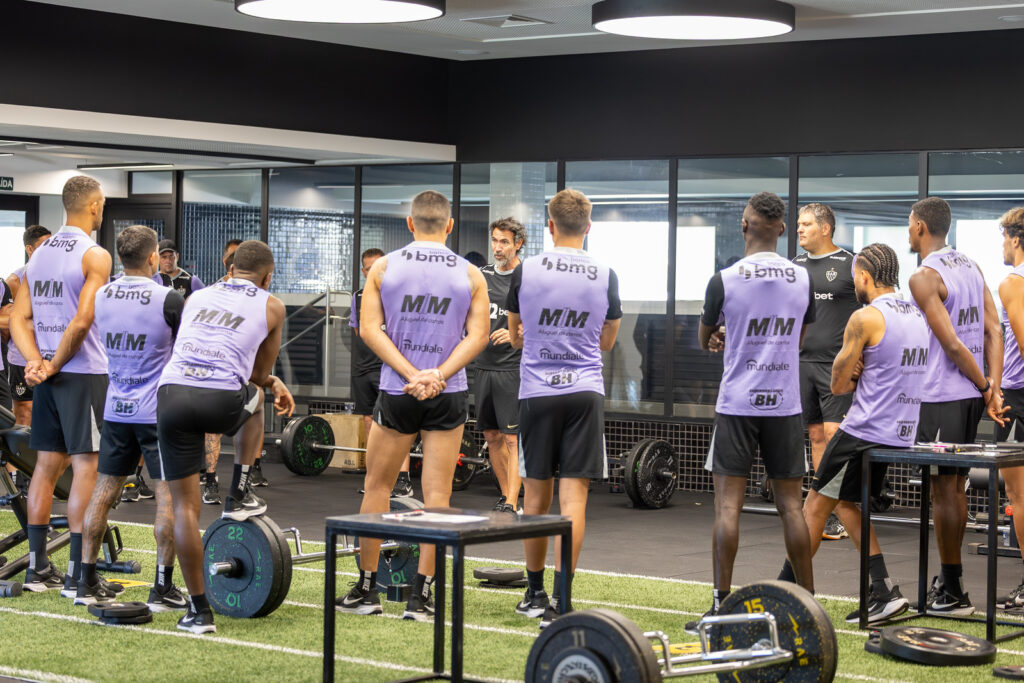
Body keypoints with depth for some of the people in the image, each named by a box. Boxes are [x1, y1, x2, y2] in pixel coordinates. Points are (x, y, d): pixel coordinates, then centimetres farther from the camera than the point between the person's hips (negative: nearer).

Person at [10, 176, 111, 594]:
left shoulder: (39, 254, 13)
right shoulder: (95, 256, -10)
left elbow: (19, 317, 8)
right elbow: (82, 320, -20)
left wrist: (35, 361, -3)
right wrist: (54, 365, -11)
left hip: (47, 375, 7)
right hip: (84, 372, -7)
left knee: (47, 465, 11)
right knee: (87, 468, -5)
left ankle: (37, 568, 14)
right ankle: (77, 575, -5)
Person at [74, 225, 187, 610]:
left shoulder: (101, 297, 4)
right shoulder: (168, 300, -13)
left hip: (116, 410, 6)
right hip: (158, 411, -5)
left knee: (104, 491, 11)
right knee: (168, 493, -1)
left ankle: (87, 583, 13)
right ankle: (163, 588, -2)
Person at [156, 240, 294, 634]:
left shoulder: (197, 298, 29)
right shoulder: (271, 307, 18)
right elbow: (258, 374, 22)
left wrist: (272, 383, 48)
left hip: (172, 394, 3)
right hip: (221, 401, -2)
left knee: (184, 505, 8)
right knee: (255, 398, 35)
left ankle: (198, 611, 8)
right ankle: (239, 497, 28)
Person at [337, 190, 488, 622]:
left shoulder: (384, 267, 3)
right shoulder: (470, 275, 4)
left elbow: (370, 329, -6)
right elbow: (477, 335, -5)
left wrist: (410, 374, -11)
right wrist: (436, 375, -13)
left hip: (397, 391, 0)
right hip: (449, 395, 0)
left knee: (377, 486, 12)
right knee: (437, 494, 2)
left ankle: (366, 590, 15)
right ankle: (421, 595, 0)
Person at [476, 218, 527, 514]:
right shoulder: (482, 275, 12)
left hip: (513, 369, -6)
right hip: (484, 366, 6)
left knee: (512, 438, -10)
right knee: (492, 436, 11)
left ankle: (511, 504, -12)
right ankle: (506, 494, 22)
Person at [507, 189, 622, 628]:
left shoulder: (526, 271, -2)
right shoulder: (605, 276, -1)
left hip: (537, 391, 1)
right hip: (585, 392, 0)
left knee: (536, 495, 13)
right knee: (573, 498, -2)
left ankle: (535, 593, 24)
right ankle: (560, 602, -7)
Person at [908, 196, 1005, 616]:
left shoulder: (924, 277, -14)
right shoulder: (971, 266, 11)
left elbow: (951, 344, -17)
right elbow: (993, 331, 5)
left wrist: (985, 387, -6)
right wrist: (993, 389, 0)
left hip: (942, 396, -8)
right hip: (971, 394, 8)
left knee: (943, 490, -2)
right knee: (955, 487, 15)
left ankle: (953, 594, 2)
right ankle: (949, 580, 23)